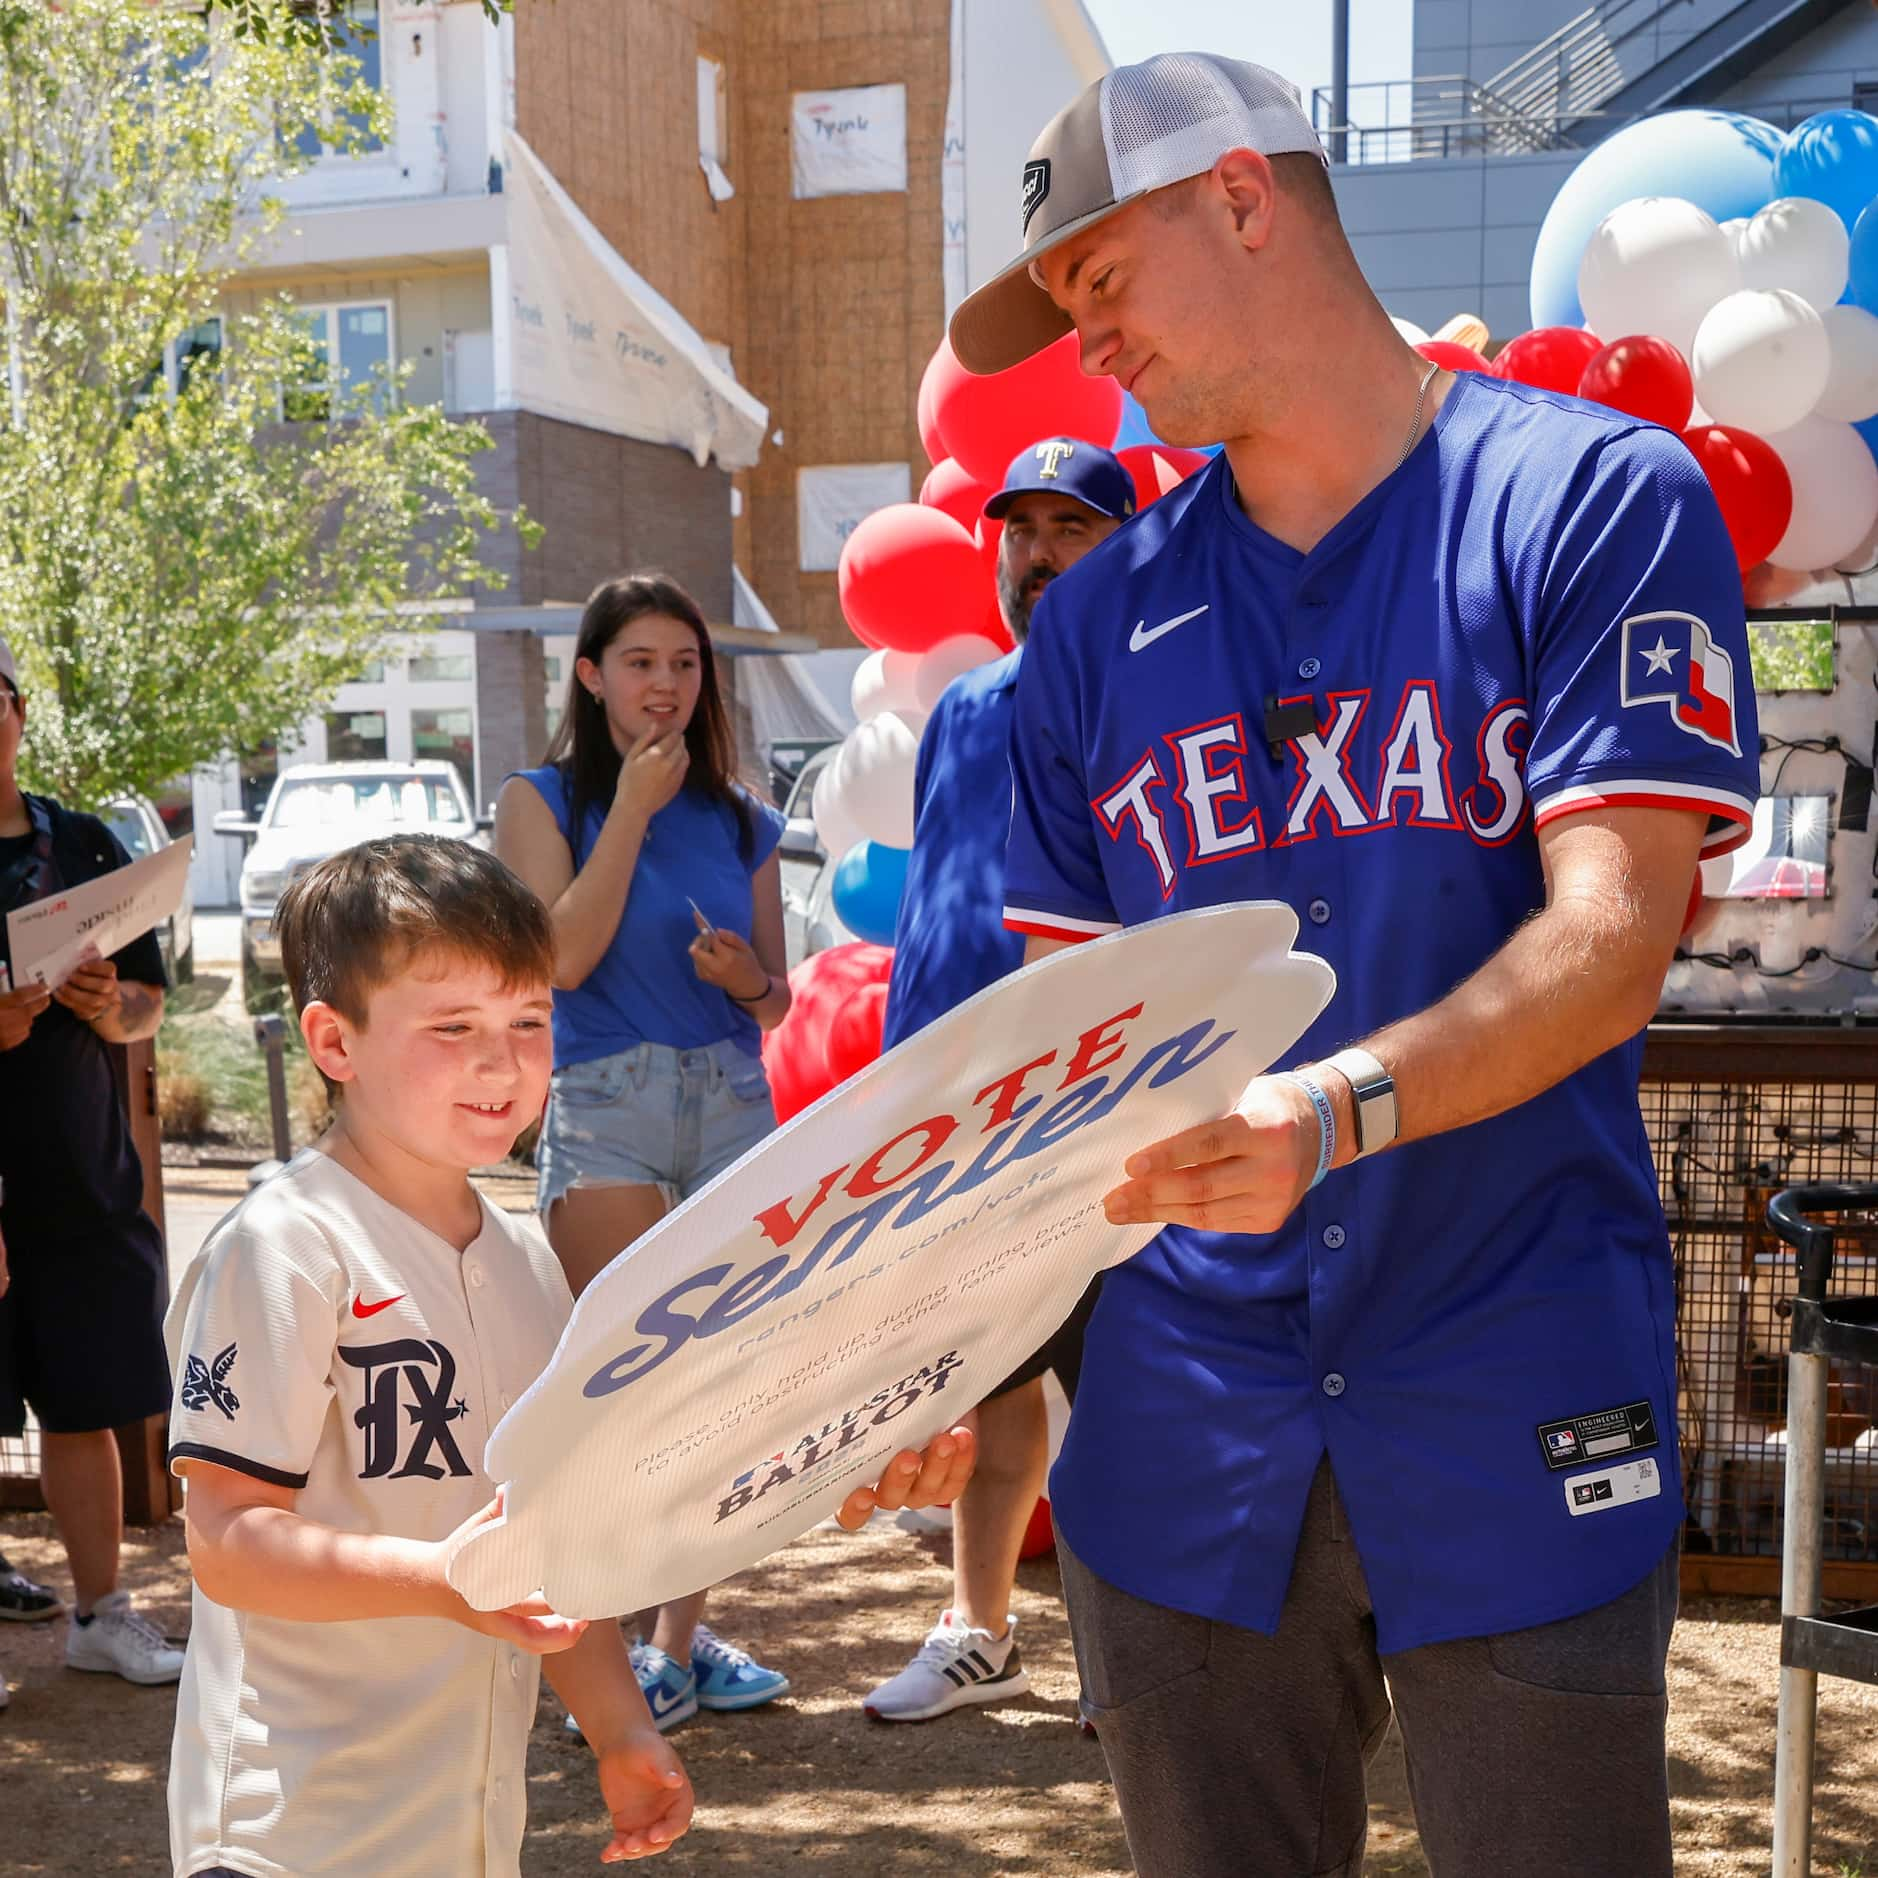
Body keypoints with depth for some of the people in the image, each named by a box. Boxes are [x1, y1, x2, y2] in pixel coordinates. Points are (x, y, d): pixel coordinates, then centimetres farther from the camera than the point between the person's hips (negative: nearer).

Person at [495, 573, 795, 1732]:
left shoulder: (740, 819, 12)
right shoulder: (545, 801, 3)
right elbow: (563, 954, -13)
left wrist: (750, 981, -8)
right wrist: (633, 806, -12)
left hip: (735, 1102, 4)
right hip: (607, 1104, -4)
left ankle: (683, 1635, 18)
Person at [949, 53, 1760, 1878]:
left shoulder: (1596, 497, -3)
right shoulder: (1095, 619, 10)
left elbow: (1610, 943, -12)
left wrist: (1333, 1110, -29)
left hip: (1519, 1425, -3)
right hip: (1179, 1431, 4)